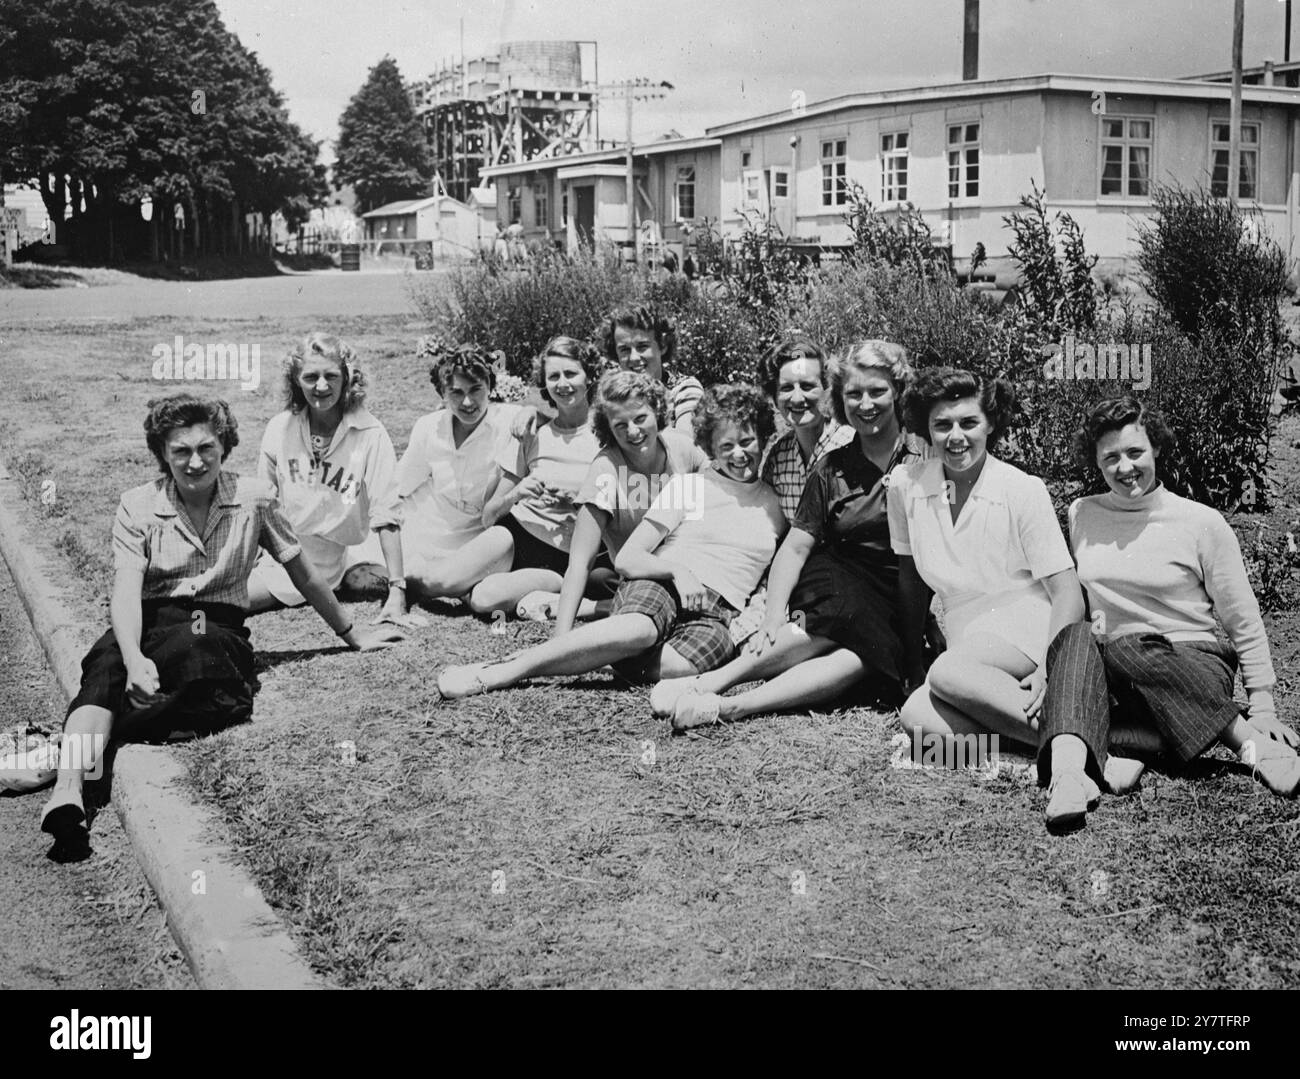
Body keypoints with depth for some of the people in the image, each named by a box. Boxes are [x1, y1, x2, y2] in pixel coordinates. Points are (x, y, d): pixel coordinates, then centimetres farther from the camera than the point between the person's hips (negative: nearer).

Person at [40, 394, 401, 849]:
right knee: (106, 665, -35)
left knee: (195, 648, -38)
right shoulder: (137, 505, 1)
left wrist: (353, 636, 21)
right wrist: (134, 659, -32)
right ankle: (68, 788, -53)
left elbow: (304, 575, 12)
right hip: (150, 624, 0)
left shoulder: (253, 498, 1)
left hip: (219, 627, 0)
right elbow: (126, 589, -12)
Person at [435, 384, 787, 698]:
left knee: (674, 665, -38)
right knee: (640, 629, -41)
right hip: (659, 587, -1)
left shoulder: (774, 503, 19)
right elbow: (626, 560, 5)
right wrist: (675, 569, -12)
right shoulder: (688, 485, 12)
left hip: (719, 614, 1)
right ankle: (494, 672, -40)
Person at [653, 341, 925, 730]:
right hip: (840, 588, 2)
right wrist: (774, 615, -13)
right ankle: (708, 683, -45)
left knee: (858, 657, -34)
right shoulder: (832, 467, 10)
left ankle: (729, 706, -48)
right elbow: (795, 547, 3)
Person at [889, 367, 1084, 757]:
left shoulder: (1024, 490, -6)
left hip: (1026, 636, -4)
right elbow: (911, 580, 14)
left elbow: (1068, 595, -8)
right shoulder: (906, 483, 3)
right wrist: (913, 667, 10)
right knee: (918, 719, -28)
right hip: (968, 644, 4)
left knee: (948, 672, -35)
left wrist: (1048, 671, -24)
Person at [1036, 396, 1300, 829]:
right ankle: (1068, 771, -54)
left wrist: (1263, 708, -3)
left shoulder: (1202, 523, 2)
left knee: (1125, 649, -35)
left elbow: (1246, 625, 5)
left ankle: (1253, 743, -35)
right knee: (1075, 635, -31)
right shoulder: (1081, 515, 12)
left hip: (1193, 668, -3)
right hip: (1115, 676, 3)